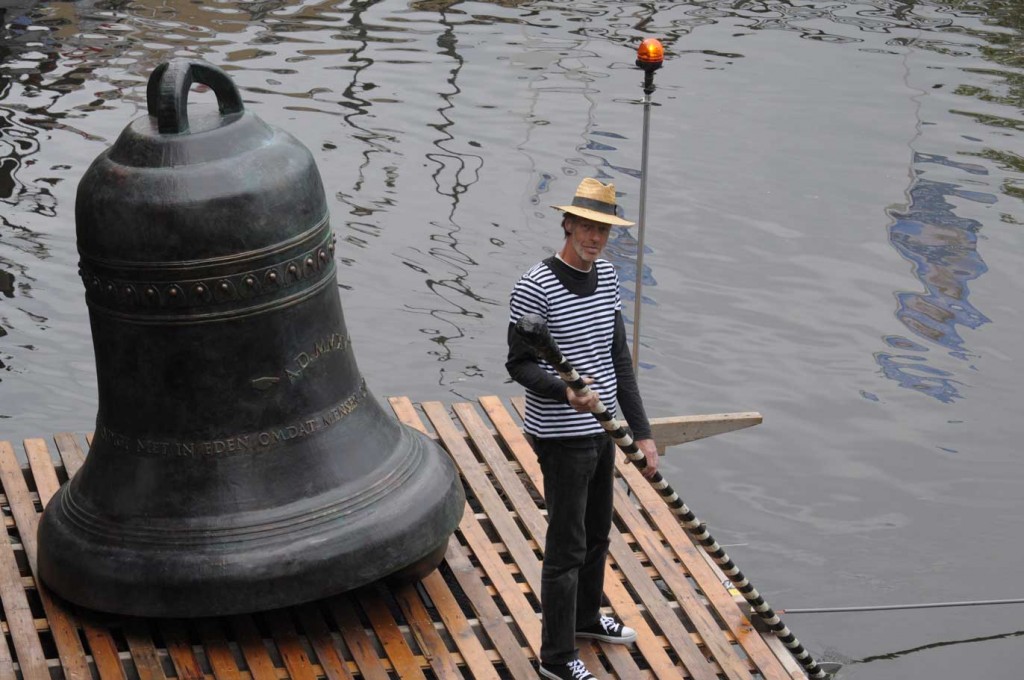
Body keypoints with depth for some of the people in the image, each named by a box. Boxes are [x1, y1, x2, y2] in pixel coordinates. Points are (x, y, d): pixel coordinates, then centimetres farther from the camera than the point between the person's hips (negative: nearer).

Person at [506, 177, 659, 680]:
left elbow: (619, 357, 10)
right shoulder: (535, 289, -18)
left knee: (597, 532, 22)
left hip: (601, 430, 8)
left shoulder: (607, 278, 5)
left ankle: (586, 616, 44)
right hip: (561, 437, -8)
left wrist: (641, 431, 9)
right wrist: (565, 391, -35)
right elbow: (519, 364, -16)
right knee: (566, 547, 0)